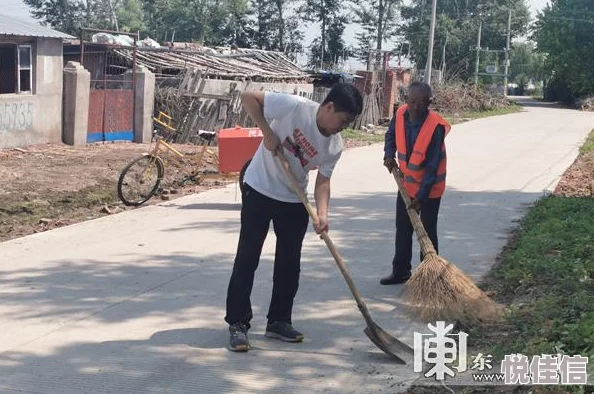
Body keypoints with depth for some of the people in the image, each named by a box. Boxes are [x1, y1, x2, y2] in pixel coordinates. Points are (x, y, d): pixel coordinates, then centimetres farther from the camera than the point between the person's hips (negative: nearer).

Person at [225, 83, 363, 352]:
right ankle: (238, 324, 3)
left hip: (295, 201, 5)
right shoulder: (294, 107, -23)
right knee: (247, 258, -3)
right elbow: (248, 97, -18)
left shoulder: (335, 146, -9)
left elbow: (322, 180, -3)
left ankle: (279, 321, 21)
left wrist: (322, 214, -20)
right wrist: (267, 132, -24)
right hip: (259, 190, -5)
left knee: (289, 263, 8)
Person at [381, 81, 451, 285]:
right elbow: (391, 135, 13)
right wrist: (389, 154, -4)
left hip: (430, 187, -6)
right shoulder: (400, 114, -12)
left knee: (427, 231, 2)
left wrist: (421, 196, -25)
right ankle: (400, 271, 23)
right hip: (407, 184, 6)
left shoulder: (436, 126, -28)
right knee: (402, 228, 12)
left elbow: (432, 166, -25)